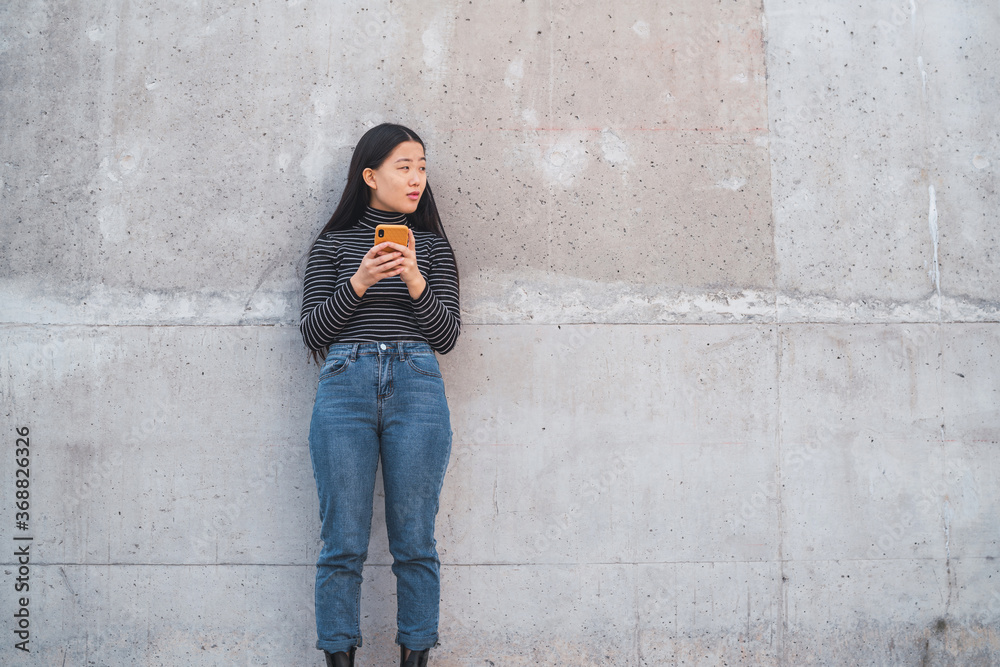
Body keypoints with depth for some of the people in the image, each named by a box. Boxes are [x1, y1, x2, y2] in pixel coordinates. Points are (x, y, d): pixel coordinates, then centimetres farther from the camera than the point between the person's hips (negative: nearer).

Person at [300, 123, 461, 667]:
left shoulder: (431, 246, 15)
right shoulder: (332, 245, 12)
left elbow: (447, 336, 8)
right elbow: (312, 332, 6)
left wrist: (415, 282, -8)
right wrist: (359, 283, -8)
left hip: (416, 386, 1)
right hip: (345, 385, -1)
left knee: (414, 543, 1)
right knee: (342, 544, 0)